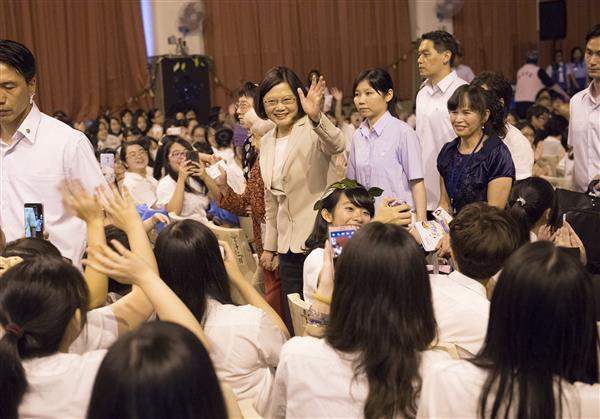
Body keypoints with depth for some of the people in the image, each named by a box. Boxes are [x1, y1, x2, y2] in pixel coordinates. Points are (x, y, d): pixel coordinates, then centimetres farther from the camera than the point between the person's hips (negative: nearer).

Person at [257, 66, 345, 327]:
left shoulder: (313, 130, -9)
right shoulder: (267, 142, 12)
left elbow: (337, 145, -34)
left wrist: (316, 117, -53)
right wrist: (269, 246, 20)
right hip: (289, 245, 7)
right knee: (293, 323, 10)